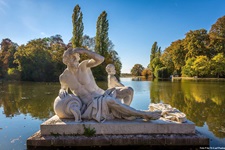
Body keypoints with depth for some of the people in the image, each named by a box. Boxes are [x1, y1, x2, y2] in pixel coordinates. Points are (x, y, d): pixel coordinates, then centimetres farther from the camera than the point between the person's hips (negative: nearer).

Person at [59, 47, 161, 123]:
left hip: (100, 96, 3)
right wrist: (62, 91, -7)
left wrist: (84, 50, -28)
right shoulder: (63, 77, -2)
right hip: (87, 105, -3)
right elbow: (63, 88, 17)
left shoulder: (84, 65, -7)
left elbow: (100, 59, -24)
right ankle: (143, 114, -24)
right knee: (109, 101, -30)